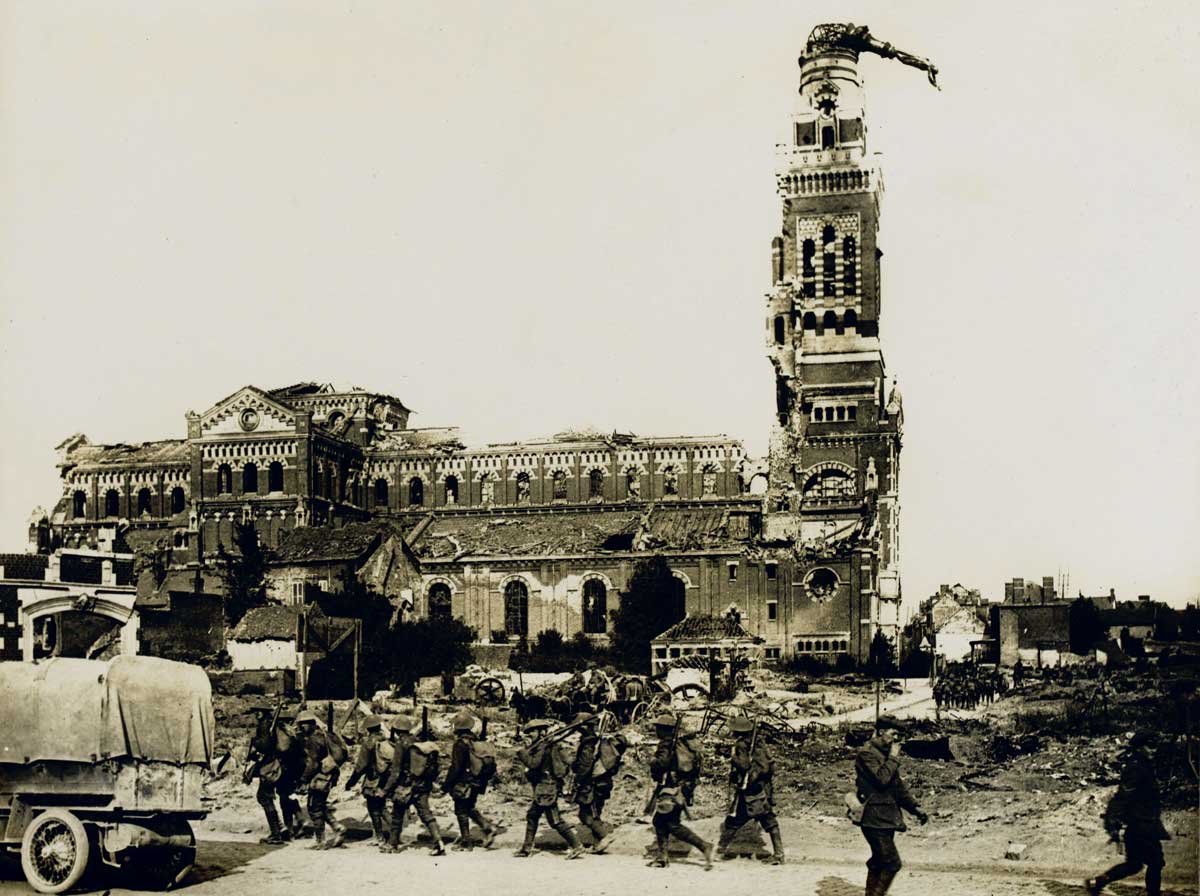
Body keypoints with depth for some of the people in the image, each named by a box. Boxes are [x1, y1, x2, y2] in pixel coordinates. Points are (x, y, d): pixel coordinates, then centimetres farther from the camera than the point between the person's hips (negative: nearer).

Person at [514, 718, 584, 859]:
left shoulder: (543, 746, -15)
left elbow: (533, 763, -24)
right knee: (532, 816, 15)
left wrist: (522, 753, -10)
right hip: (542, 790, 10)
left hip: (546, 789, -10)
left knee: (555, 820, -9)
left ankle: (576, 846, -7)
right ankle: (527, 848, 22)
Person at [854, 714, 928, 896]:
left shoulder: (885, 753, 17)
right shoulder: (867, 753, -12)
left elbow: (898, 786, 23)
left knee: (878, 863, 12)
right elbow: (881, 779, -24)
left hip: (887, 817, 10)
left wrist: (914, 807, 15)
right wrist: (893, 758, -13)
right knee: (892, 863, -13)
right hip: (874, 818, -10)